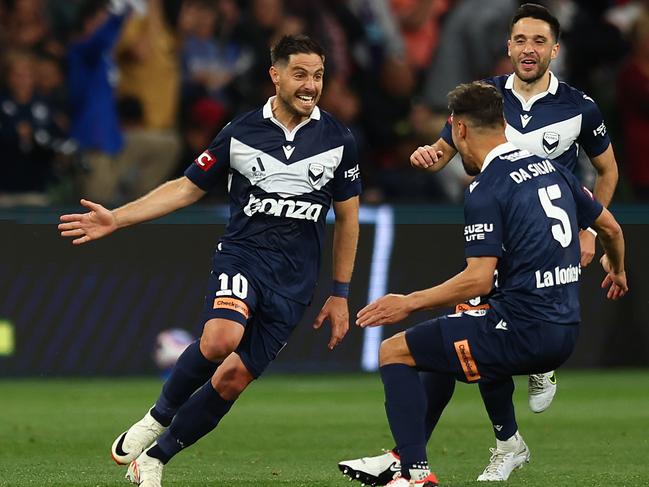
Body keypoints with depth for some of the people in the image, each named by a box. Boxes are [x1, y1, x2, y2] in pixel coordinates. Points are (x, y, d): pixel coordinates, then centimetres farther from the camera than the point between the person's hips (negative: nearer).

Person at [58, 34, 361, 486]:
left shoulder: (338, 139, 4)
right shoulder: (241, 132, 1)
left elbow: (348, 217, 14)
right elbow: (187, 188, 9)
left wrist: (340, 295, 13)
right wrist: (116, 219, 0)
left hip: (294, 280, 2)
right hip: (242, 253, -2)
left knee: (234, 377, -6)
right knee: (221, 338, -32)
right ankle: (158, 418, -6)